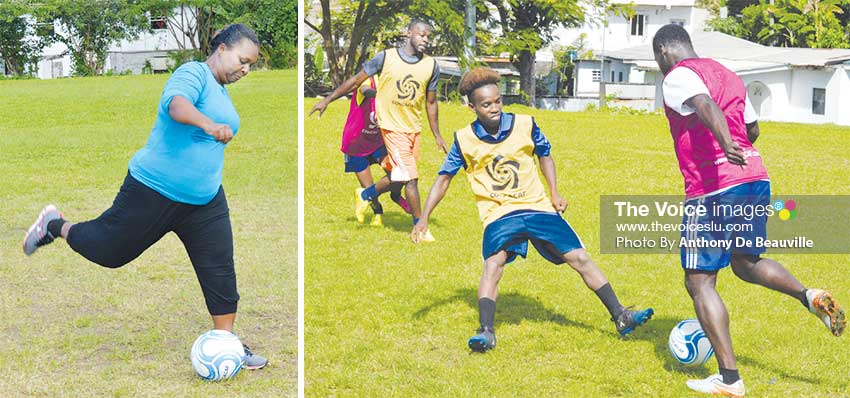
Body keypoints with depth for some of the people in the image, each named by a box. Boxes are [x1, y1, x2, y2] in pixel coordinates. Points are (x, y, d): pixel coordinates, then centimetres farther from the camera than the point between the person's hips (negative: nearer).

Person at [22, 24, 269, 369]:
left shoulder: (221, 91, 14)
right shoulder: (194, 73, -15)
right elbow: (175, 102, -38)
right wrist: (209, 125, -54)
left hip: (205, 203, 8)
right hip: (154, 193, -8)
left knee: (221, 269, -1)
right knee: (108, 250, 7)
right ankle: (55, 226, 34)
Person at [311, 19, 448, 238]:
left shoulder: (431, 66, 2)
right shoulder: (385, 58, -8)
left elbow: (430, 102, 12)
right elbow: (356, 80, 1)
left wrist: (437, 135, 14)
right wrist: (327, 100, 2)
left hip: (414, 128, 5)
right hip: (392, 126, -5)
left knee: (397, 176, 11)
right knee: (410, 177, -9)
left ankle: (365, 195, 39)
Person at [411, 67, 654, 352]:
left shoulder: (524, 125, -4)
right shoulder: (464, 139, -5)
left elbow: (544, 155, 14)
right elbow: (444, 178, 3)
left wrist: (554, 193, 3)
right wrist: (424, 219, -2)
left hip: (538, 207, 2)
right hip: (498, 214, -1)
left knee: (579, 258, -3)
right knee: (493, 264, -28)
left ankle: (621, 317, 7)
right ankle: (486, 332, -28)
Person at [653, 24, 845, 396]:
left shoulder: (677, 76, -4)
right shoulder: (727, 74, 20)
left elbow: (707, 106, -25)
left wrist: (726, 145, -42)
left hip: (713, 189, -8)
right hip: (757, 177, 8)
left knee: (699, 282, 1)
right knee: (746, 262, 27)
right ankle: (808, 295, 1)